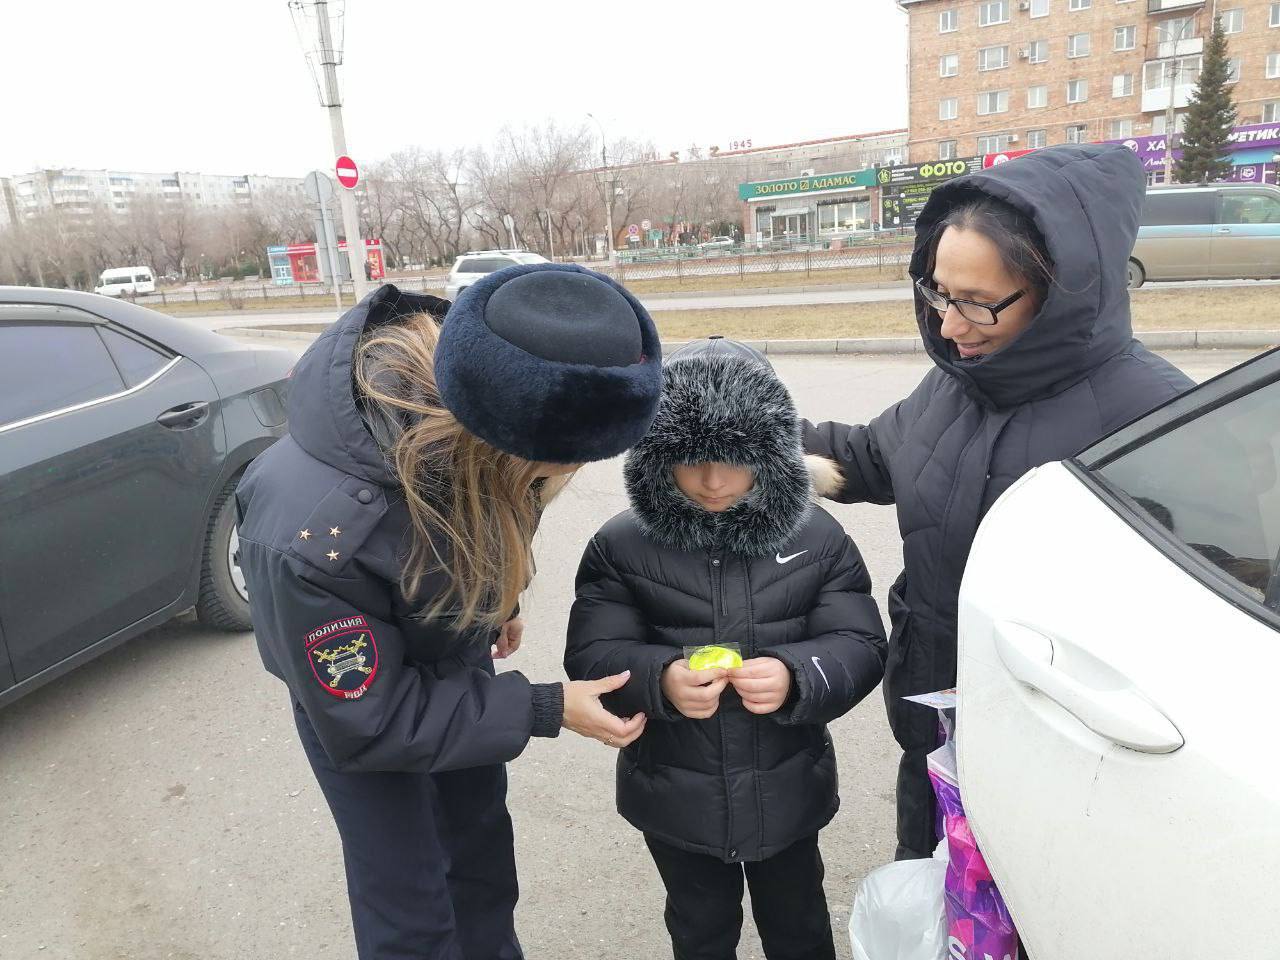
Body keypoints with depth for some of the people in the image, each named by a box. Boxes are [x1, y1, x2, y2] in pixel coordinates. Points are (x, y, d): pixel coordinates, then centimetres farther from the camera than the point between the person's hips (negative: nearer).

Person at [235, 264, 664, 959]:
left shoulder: (465, 389, -28)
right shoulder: (314, 538, -44)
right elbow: (368, 723, -28)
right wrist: (548, 711, -28)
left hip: (455, 656, 5)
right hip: (356, 686, -5)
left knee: (481, 843, 25)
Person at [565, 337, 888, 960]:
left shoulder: (817, 537, -10)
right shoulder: (622, 546, -11)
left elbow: (861, 648, -10)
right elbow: (590, 659, -13)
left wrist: (797, 677, -31)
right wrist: (659, 680, -34)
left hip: (787, 791, 1)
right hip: (676, 798, 0)